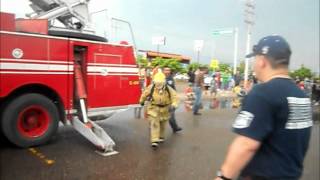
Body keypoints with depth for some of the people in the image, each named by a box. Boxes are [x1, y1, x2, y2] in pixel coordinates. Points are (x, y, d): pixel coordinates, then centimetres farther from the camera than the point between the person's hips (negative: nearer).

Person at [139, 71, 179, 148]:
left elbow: (175, 97, -18)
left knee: (163, 124, 17)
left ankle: (161, 137, 41)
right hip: (153, 108, -2)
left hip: (164, 109, 2)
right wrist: (142, 102, 16)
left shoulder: (168, 89, -18)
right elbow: (144, 94, 0)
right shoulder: (150, 88, -17)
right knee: (154, 124, -13)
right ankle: (154, 140, -13)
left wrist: (173, 105, -36)